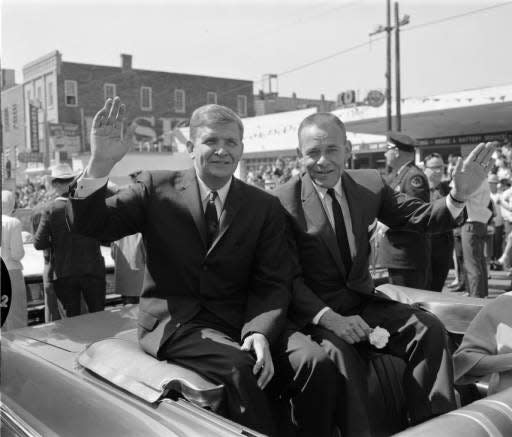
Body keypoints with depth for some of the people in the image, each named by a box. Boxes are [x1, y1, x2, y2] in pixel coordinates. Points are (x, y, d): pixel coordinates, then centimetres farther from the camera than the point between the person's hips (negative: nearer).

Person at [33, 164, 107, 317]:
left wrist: (56, 243, 10)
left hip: (63, 273, 0)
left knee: (72, 318, 11)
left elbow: (39, 244, -9)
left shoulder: (51, 208, -10)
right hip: (93, 270, 1)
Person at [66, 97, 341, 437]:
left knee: (318, 364, -22)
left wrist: (259, 332, -19)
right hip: (175, 322, -2)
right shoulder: (157, 189, 4)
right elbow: (87, 226, -2)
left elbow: (272, 284, 1)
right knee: (239, 366, -31)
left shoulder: (266, 207, 7)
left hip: (243, 318, 3)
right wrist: (100, 165, -20)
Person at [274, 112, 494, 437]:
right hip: (315, 310, -4)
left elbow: (423, 219, 4)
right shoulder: (284, 202, -11)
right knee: (340, 352, -32)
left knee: (429, 328, -15)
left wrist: (460, 193, -17)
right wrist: (329, 318, -28)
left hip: (362, 300, 5)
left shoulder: (370, 184, 4)